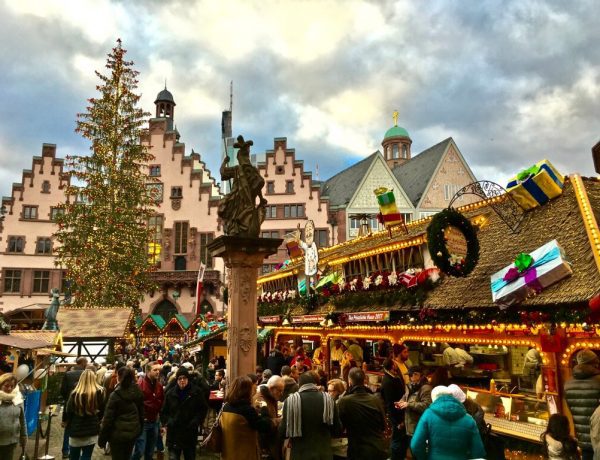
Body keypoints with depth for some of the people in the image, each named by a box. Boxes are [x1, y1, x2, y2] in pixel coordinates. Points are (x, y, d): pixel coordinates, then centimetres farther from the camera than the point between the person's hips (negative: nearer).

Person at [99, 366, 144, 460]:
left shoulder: (115, 395, -16)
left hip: (118, 434, -5)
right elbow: (141, 413, 10)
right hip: (133, 432, 5)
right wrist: (140, 430, 20)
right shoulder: (138, 392, 0)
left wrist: (102, 438, -5)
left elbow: (108, 418, -14)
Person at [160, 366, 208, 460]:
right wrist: (167, 421, -7)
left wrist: (196, 421, -11)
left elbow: (203, 409, 1)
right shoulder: (170, 394, 3)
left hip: (190, 434, 0)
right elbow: (164, 411, 10)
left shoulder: (196, 392, -3)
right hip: (174, 434, 0)